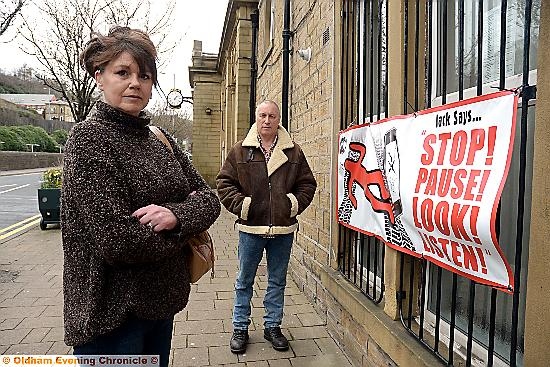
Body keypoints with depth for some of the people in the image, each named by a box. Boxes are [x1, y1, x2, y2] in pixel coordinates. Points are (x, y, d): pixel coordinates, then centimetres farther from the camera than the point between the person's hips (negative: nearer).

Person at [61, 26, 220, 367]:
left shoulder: (161, 140, 7)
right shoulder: (89, 137, -14)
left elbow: (210, 198, 1)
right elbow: (117, 240, -25)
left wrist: (175, 214, -20)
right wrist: (183, 230, -10)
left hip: (162, 301, 7)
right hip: (111, 313, -6)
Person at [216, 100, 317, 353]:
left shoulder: (294, 152, 5)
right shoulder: (240, 151, 1)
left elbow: (308, 183, 10)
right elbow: (224, 182, 2)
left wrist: (295, 204, -4)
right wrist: (241, 205, -9)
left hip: (284, 229, 2)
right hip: (250, 228, -1)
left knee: (277, 280, 14)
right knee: (244, 280, 11)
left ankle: (272, 326, 32)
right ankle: (240, 328, 28)